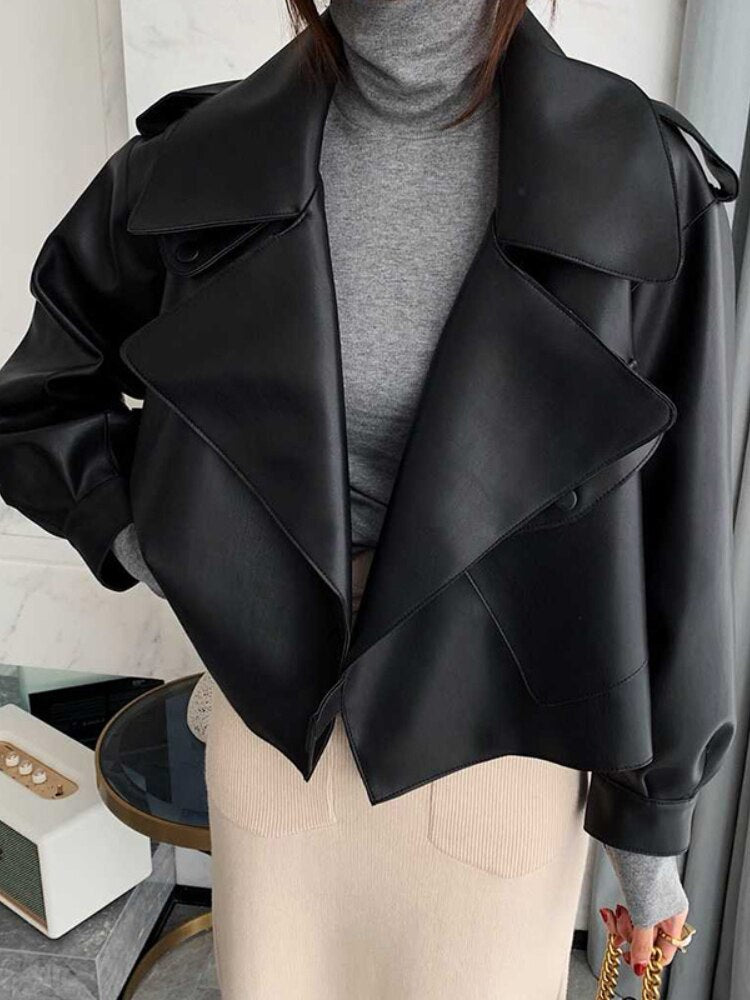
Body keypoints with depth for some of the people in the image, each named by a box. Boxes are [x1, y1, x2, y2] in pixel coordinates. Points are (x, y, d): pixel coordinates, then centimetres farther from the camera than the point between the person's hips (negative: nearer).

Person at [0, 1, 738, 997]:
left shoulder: (642, 183, -14)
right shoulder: (203, 165, -9)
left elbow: (667, 532, -8)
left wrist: (656, 821, 0)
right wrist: (145, 539, -8)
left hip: (495, 758, -1)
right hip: (281, 734, 2)